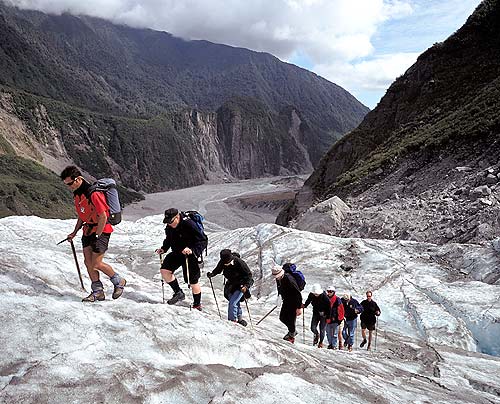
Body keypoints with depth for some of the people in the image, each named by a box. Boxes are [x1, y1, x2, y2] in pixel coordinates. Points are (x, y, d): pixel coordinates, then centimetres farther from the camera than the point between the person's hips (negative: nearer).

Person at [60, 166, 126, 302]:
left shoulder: (93, 193, -24)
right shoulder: (77, 194, 7)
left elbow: (103, 216, -22)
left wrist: (97, 236, -18)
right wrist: (74, 232, 14)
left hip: (101, 231, -9)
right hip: (88, 230, 9)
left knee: (96, 264, -7)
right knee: (88, 262, 5)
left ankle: (119, 281, 15)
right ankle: (98, 292, 16)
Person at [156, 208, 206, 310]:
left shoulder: (189, 224, -25)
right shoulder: (169, 227, -2)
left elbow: (202, 240, -24)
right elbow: (168, 240, 18)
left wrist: (192, 250, -36)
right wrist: (163, 248, 1)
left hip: (190, 256, -7)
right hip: (176, 253, 7)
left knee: (192, 282, 1)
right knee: (164, 270, -8)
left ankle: (197, 305, 22)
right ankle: (178, 293, 10)